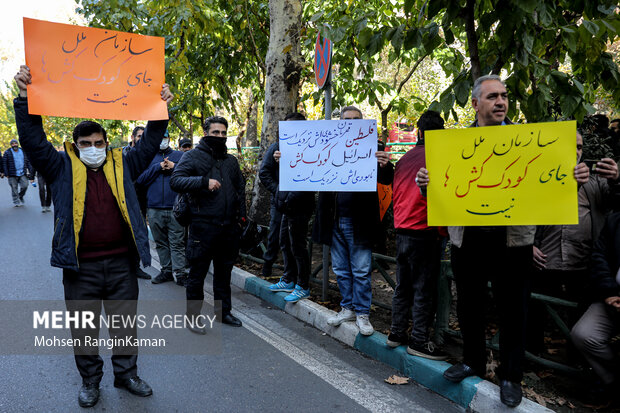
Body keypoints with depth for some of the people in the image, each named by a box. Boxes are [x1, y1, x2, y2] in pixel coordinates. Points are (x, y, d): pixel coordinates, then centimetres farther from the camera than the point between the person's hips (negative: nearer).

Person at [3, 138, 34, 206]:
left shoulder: (23, 152, 12)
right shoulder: (7, 153, 2)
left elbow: (28, 162, 15)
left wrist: (31, 172, 7)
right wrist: (6, 174, -8)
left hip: (22, 174, 2)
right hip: (12, 175, -2)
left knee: (24, 186, -6)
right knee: (14, 189, -1)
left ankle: (20, 196, 21)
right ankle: (16, 202, 8)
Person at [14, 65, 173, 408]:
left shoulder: (121, 166, 7)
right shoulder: (63, 168, 3)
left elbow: (150, 143, 7)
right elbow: (33, 140, -5)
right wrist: (26, 98, -14)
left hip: (121, 263, 2)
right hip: (80, 266, -1)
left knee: (125, 325, 14)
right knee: (83, 329, 12)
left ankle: (126, 374, 32)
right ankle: (89, 380, 32)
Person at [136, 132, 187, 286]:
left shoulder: (180, 156, 11)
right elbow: (140, 179, 2)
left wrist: (174, 167, -11)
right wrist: (158, 167, -7)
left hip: (175, 208, -2)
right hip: (154, 209, 2)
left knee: (177, 243, -3)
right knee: (161, 243, 10)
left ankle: (180, 274, 2)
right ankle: (166, 271, 21)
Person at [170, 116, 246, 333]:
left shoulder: (231, 160, 16)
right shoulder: (192, 156, -1)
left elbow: (240, 187, 23)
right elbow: (175, 181, -14)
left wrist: (241, 215, 14)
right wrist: (204, 181, -26)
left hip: (229, 227, 6)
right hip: (203, 226, -5)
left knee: (224, 272, 16)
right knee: (197, 273, 3)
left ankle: (224, 311, 29)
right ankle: (193, 317, 16)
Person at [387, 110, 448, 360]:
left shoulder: (404, 159, 9)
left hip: (401, 230, 6)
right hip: (424, 232, -6)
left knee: (403, 286, 15)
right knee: (423, 289, 2)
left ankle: (396, 333, 24)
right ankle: (418, 341, 8)